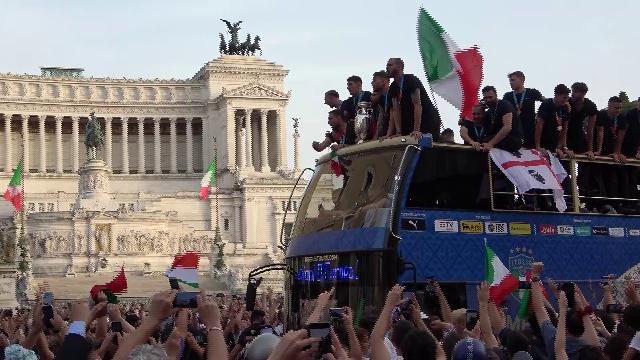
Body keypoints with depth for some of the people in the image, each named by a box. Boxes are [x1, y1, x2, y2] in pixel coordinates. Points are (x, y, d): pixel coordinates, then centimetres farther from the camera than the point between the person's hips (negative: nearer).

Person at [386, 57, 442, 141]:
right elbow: (396, 110, -2)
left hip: (430, 120, -7)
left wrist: (416, 131, -31)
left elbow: (417, 105, -25)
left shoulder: (411, 80, -18)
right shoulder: (393, 88, 4)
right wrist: (398, 133, -15)